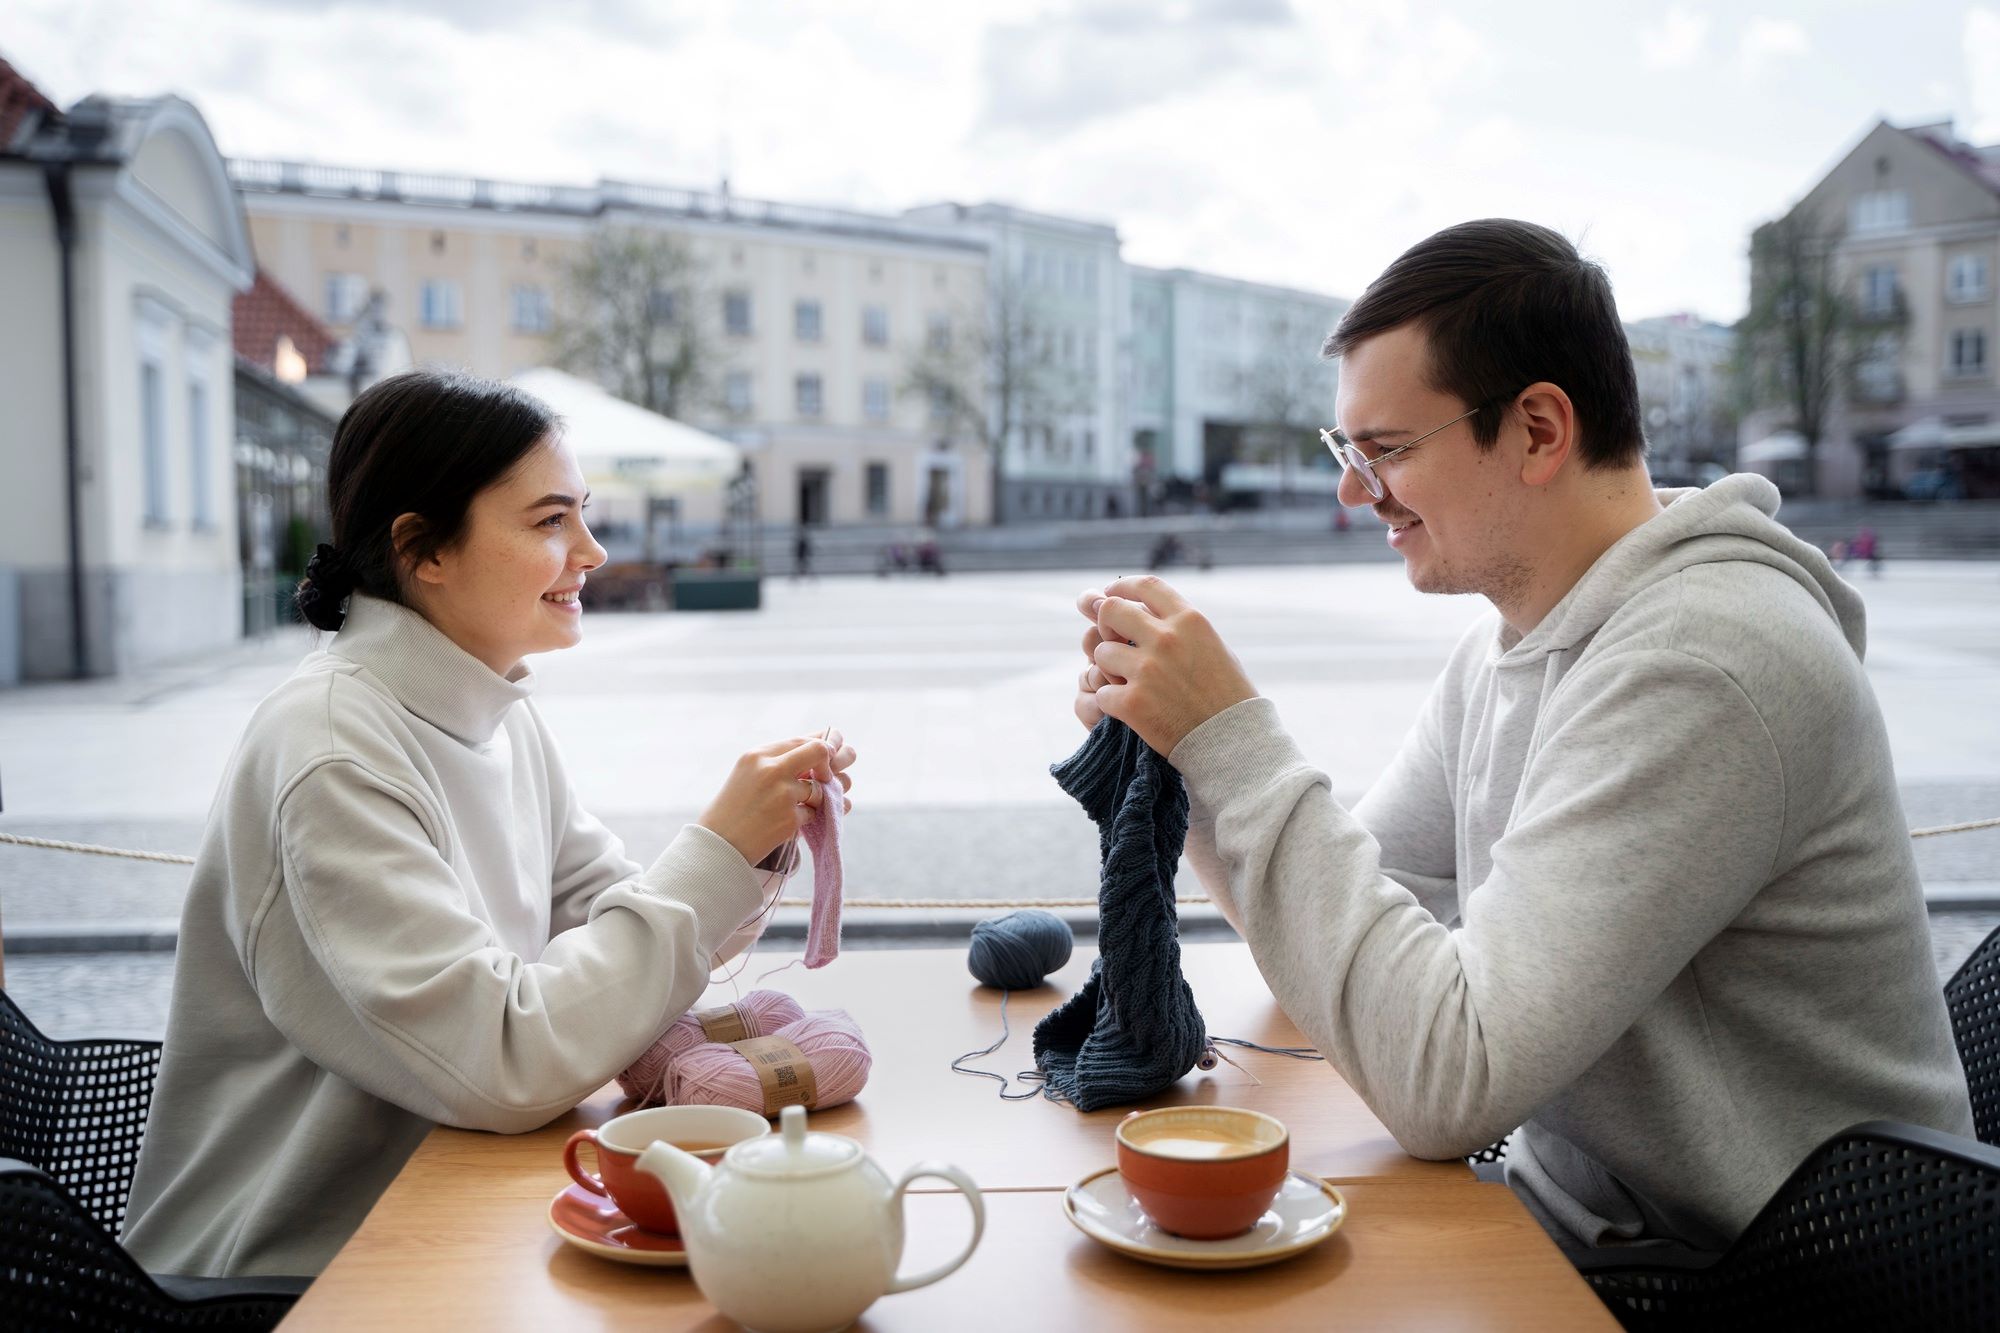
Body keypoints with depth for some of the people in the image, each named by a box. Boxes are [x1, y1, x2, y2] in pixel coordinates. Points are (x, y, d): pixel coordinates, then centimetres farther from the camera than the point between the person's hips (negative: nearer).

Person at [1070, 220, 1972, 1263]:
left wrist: (1235, 742, -28)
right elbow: (1339, 909, 7)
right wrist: (1182, 746, -9)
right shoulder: (1507, 638, 3)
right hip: (1567, 1207, 7)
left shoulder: (1701, 666, -26)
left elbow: (1447, 1082, -30)